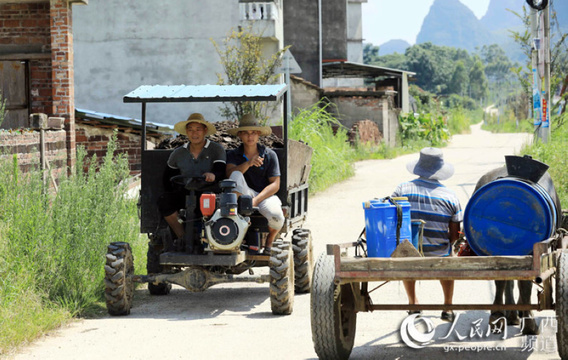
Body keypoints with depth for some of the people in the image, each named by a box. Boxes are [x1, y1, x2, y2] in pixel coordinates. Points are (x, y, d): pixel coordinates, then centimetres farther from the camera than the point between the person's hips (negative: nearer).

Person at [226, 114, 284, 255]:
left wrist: (256, 201, -17)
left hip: (265, 195, 0)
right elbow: (230, 173, -14)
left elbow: (275, 185, -4)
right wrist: (248, 163, -32)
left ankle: (269, 242, 2)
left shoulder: (269, 155, 3)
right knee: (236, 175, -30)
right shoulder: (233, 155, 7)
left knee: (276, 217, -34)